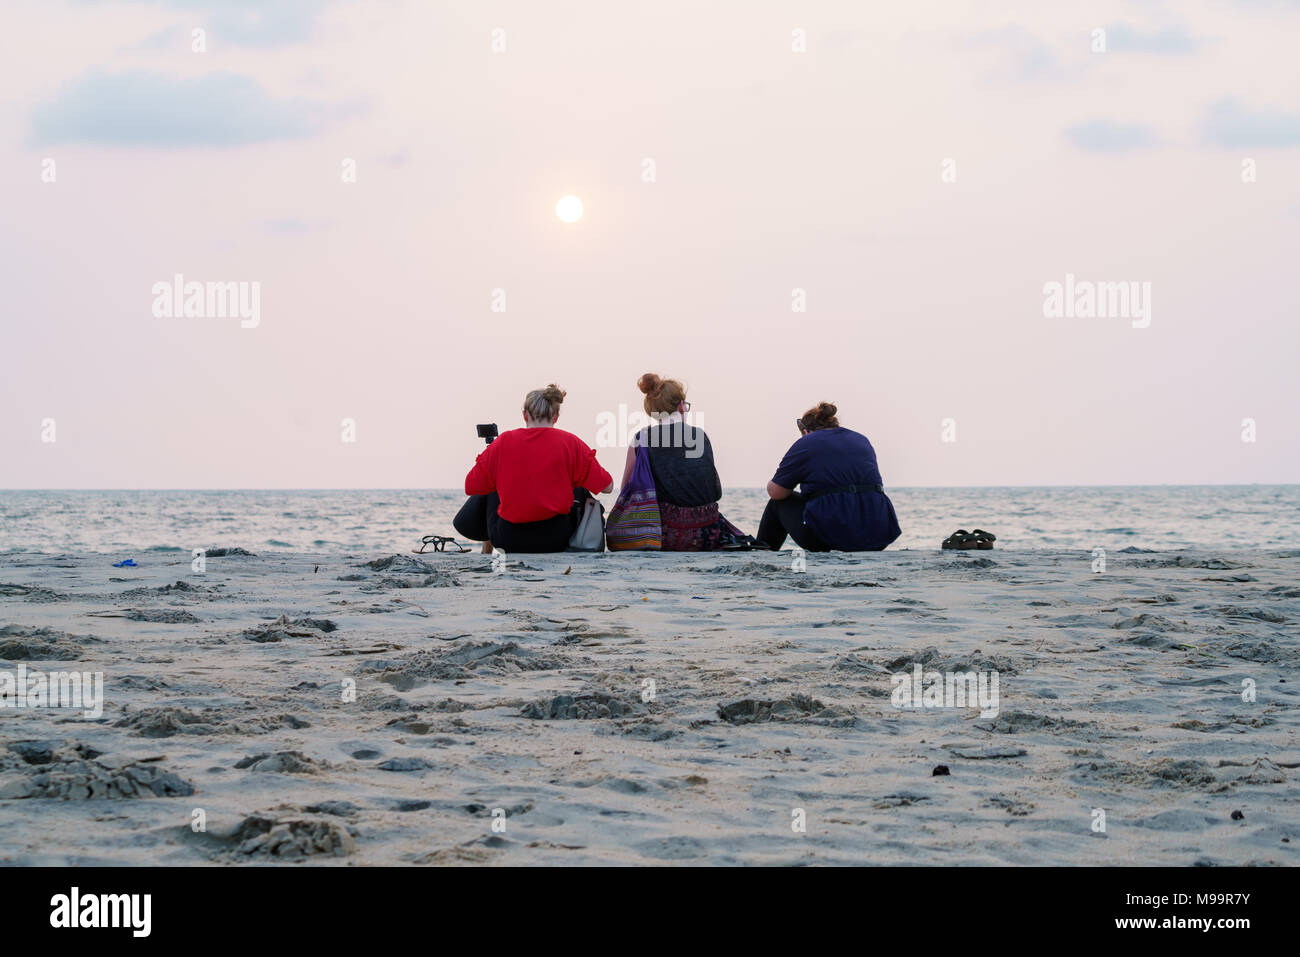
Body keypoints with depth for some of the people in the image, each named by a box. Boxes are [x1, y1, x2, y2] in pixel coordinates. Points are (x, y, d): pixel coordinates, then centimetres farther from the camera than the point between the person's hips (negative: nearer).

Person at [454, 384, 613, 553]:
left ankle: (487, 550, 44)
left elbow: (470, 488, 3)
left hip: (506, 540, 0)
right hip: (556, 541, 0)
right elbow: (608, 487, 0)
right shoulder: (571, 443, -4)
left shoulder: (503, 441, -3)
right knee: (580, 491, 30)